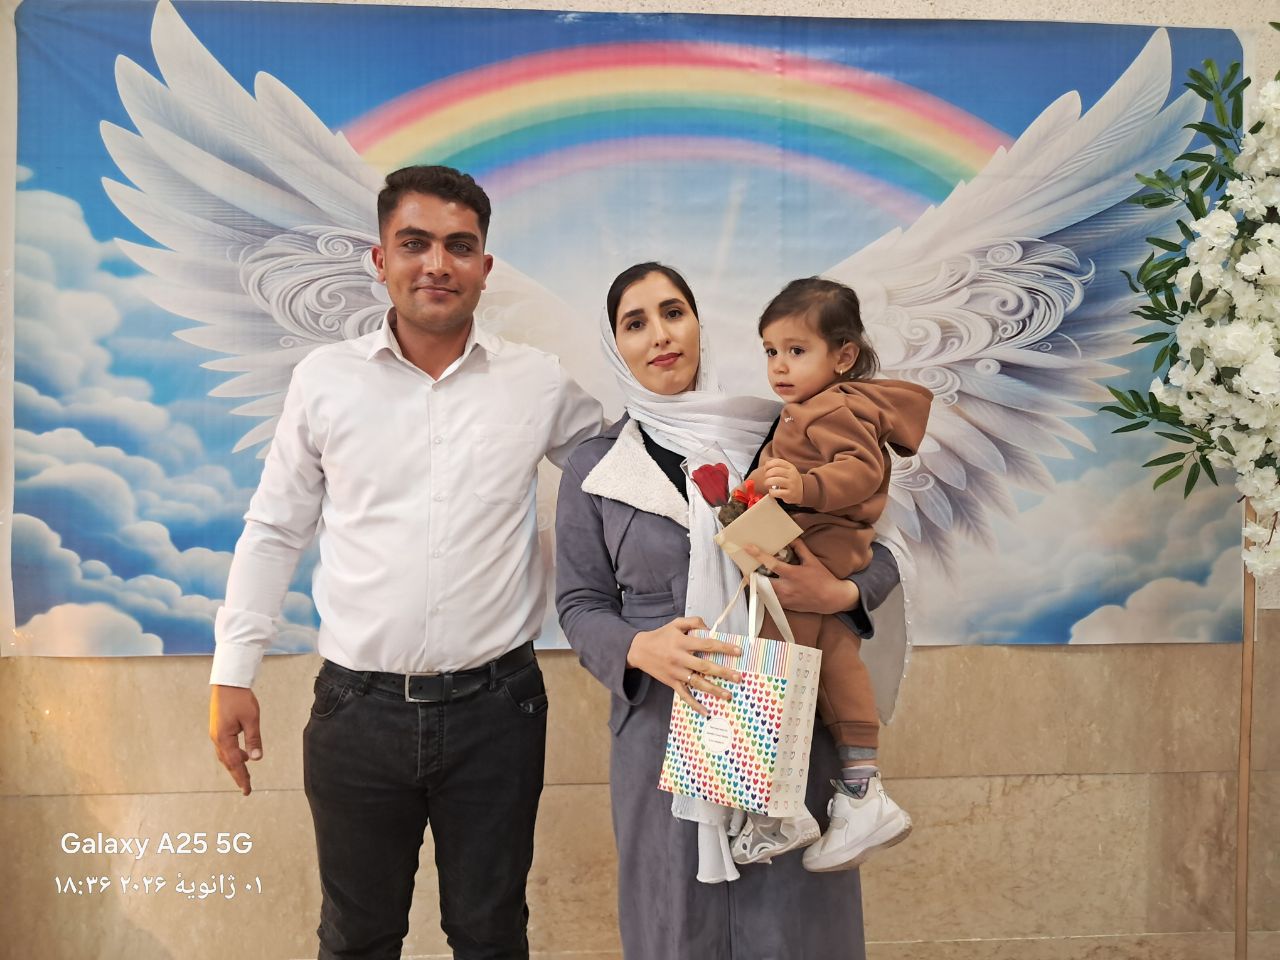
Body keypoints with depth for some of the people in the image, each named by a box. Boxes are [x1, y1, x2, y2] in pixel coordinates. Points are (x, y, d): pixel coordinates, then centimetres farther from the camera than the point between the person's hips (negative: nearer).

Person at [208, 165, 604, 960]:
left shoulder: (541, 383, -2)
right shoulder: (325, 378, -1)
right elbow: (274, 532, 6)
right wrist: (234, 674, 3)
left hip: (494, 707, 0)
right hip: (358, 707, 1)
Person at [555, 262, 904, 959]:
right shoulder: (594, 469, 4)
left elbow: (878, 546, 6)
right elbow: (581, 605, 5)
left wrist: (841, 593, -15)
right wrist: (640, 648, -15)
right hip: (666, 730, 0)